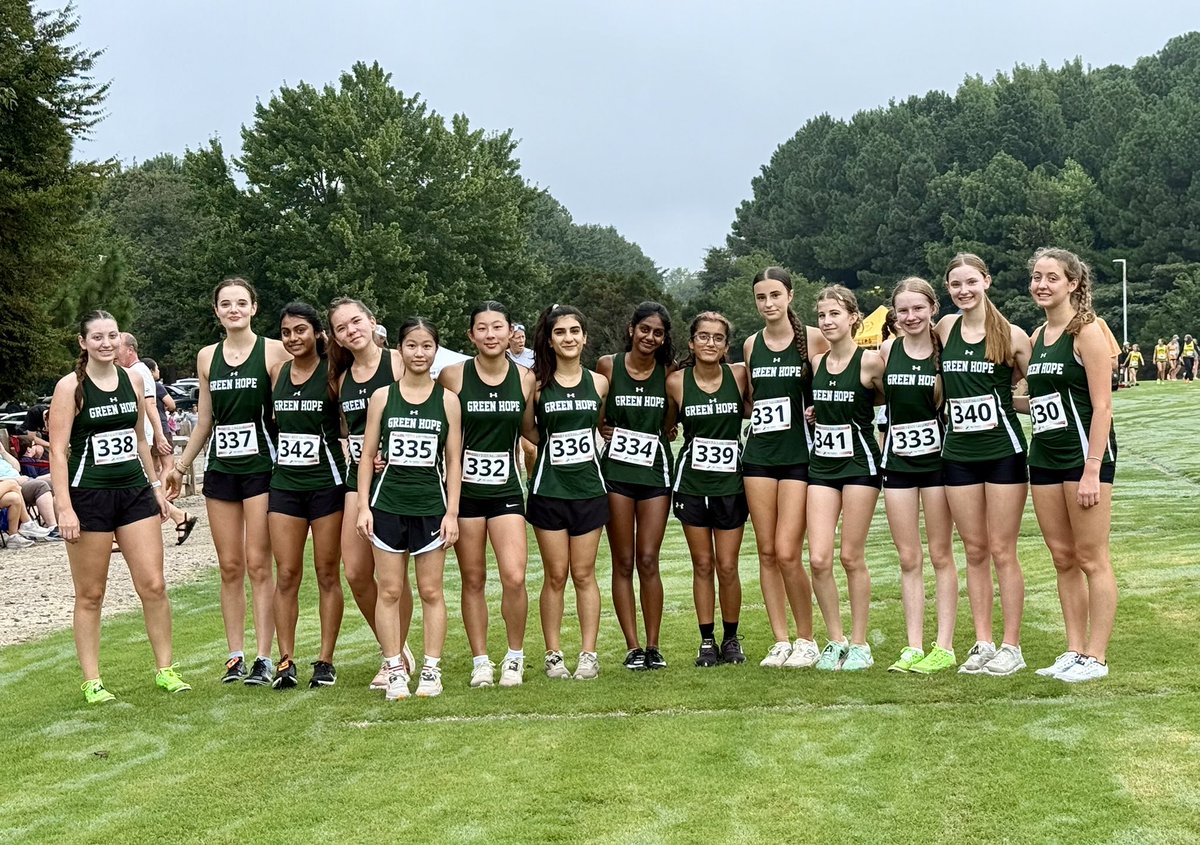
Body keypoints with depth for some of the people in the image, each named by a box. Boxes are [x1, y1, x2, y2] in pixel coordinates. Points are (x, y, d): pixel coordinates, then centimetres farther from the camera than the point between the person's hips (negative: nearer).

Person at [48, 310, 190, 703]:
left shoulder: (133, 380, 8)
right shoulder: (70, 386, -7)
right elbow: (58, 450, -10)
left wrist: (155, 486, 17)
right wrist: (64, 507, -17)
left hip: (134, 492, 4)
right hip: (89, 496, -4)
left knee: (153, 585, 1)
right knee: (90, 595, 4)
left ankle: (165, 669, 12)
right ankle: (92, 681, 11)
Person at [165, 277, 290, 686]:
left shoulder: (273, 352, -3)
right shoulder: (207, 357, 10)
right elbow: (204, 422, 17)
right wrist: (180, 467, 17)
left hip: (260, 467, -4)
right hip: (220, 469, 4)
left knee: (258, 564, -5)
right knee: (229, 567, 6)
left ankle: (264, 659, -1)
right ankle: (235, 656, 12)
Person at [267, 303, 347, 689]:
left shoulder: (332, 375, -5)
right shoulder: (276, 373, 8)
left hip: (326, 483, -4)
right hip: (284, 483, 4)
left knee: (327, 574, 4)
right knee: (286, 575, 2)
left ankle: (325, 661, 10)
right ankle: (286, 661, 7)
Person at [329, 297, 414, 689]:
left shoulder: (398, 362, -6)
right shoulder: (343, 377, 14)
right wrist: (351, 452, 2)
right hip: (357, 477, 6)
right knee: (356, 573, 3)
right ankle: (396, 648, 21)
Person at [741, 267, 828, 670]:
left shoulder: (813, 339, -2)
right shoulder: (751, 345, 11)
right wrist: (756, 417, 6)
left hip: (799, 455, -4)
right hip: (758, 455, 4)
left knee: (787, 553, -10)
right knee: (766, 552, 3)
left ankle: (806, 640, 6)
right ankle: (780, 641, 11)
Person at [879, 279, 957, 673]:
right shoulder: (887, 351, 2)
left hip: (937, 458, -3)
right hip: (897, 460, 3)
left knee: (940, 555, 4)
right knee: (908, 559, 6)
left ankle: (944, 647, 8)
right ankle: (913, 647, 10)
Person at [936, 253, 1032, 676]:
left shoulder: (1011, 335, -5)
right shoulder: (946, 328, 6)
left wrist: (1001, 403, -10)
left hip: (1003, 451, -4)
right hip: (958, 453, 4)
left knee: (1002, 552, 0)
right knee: (975, 552, 8)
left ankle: (1011, 646, 7)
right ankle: (982, 644, 14)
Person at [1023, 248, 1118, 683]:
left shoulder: (1086, 331, -10)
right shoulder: (1038, 336, 13)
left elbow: (1102, 406, -15)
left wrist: (1092, 471, -20)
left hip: (1084, 453, -8)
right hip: (1044, 456, 8)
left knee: (1091, 558, -1)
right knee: (1063, 558, 10)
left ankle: (1096, 657, 5)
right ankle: (1075, 650, 18)